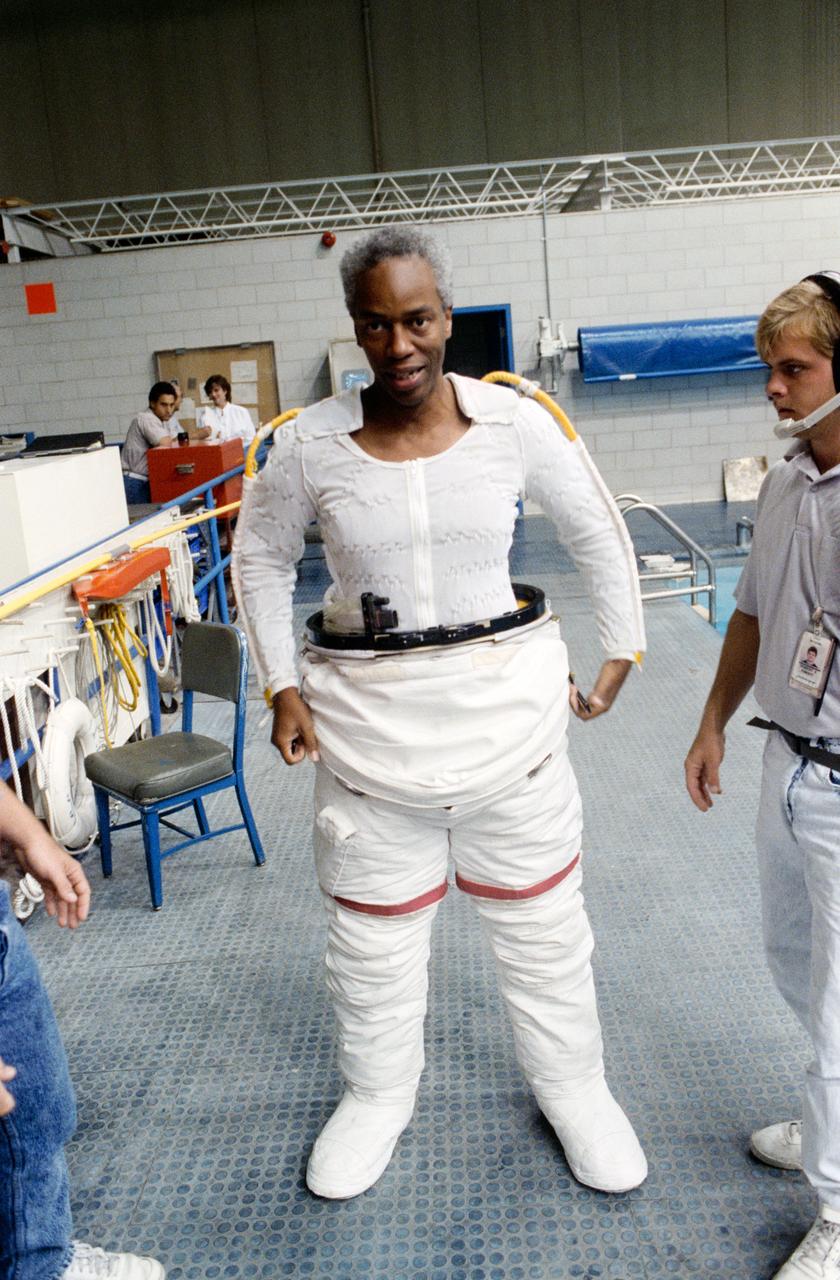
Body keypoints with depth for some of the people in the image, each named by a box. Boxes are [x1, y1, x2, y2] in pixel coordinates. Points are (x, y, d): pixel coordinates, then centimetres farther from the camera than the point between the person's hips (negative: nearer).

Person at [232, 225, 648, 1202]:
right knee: (370, 926, 15)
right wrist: (281, 686, 0)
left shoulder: (516, 424, -8)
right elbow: (260, 558, 7)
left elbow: (599, 534, 6)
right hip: (367, 710, 1)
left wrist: (622, 650, 7)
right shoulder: (310, 445, -8)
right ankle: (378, 1096, 42)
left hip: (506, 695, 0)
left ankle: (574, 1090, 40)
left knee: (539, 912, 15)